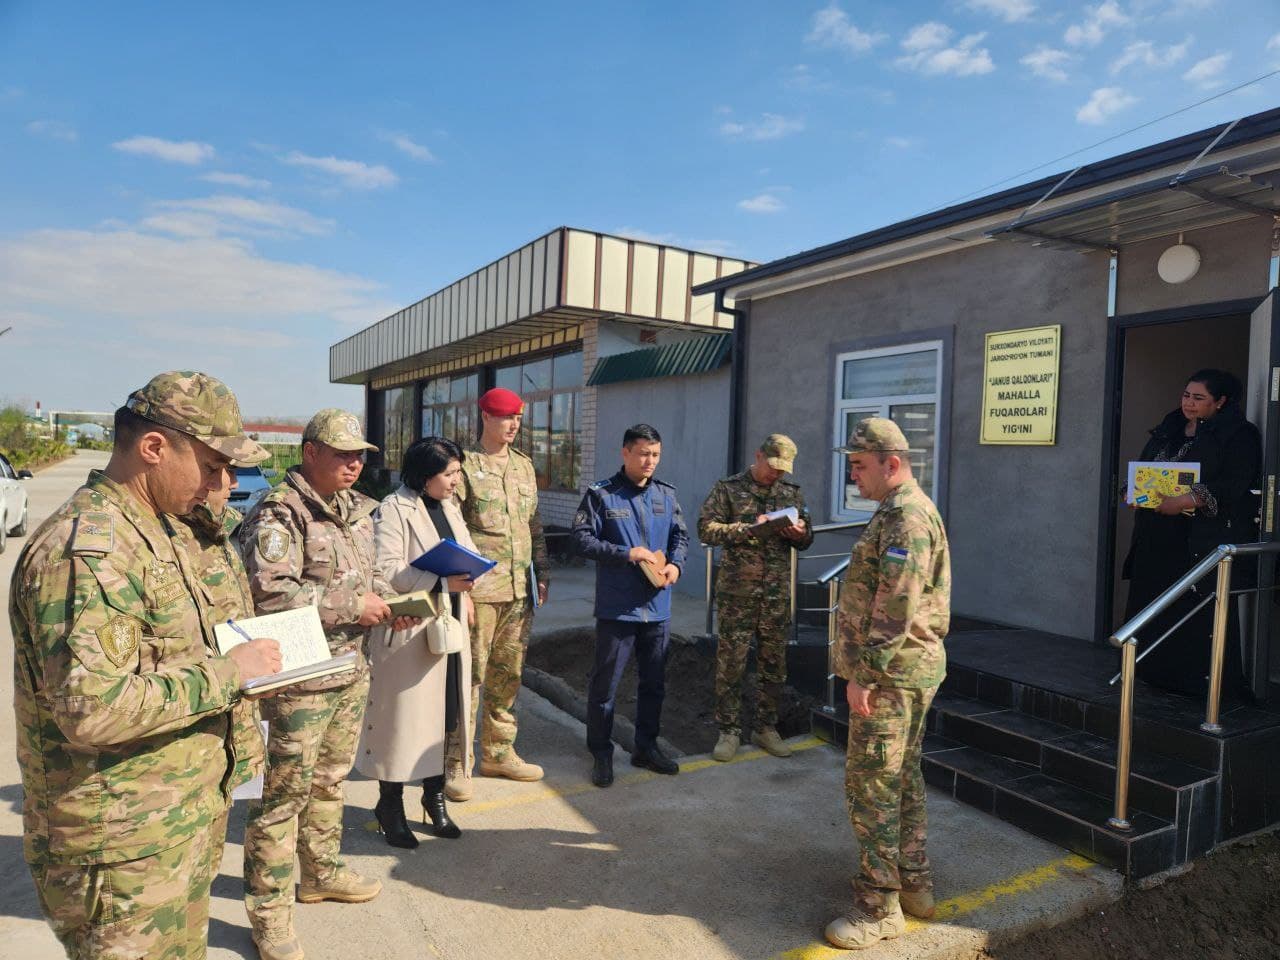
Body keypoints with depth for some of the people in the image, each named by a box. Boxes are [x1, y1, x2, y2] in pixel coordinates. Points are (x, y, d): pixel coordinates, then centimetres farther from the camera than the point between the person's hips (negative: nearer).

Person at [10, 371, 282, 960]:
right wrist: (225, 673, -21)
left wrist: (233, 660, 4)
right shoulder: (86, 547, -23)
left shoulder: (142, 530, 9)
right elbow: (91, 709, -30)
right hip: (124, 853, -9)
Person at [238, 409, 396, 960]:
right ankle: (270, 910, 19)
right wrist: (352, 607, -22)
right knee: (285, 791, 3)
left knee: (331, 780, 22)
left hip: (352, 669, 8)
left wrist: (387, 602, 0)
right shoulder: (279, 512, -17)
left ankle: (320, 872, 41)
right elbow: (270, 593, -27)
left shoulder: (356, 509, 10)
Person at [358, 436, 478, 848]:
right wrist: (443, 582, -28)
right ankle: (390, 806, 21)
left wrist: (464, 591, 5)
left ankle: (434, 794, 32)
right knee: (404, 716, 3)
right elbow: (387, 570, -21)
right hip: (409, 631, -7)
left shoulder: (450, 508, 13)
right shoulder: (393, 511, -12)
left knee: (445, 713, 14)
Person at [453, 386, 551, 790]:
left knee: (508, 672, 13)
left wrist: (542, 574, 16)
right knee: (470, 673, -1)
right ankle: (457, 761, 12)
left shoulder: (523, 465, 15)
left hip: (519, 589, 6)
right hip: (479, 588, -6)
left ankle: (498, 752, 27)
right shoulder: (465, 464, -4)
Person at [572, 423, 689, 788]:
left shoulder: (666, 494, 9)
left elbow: (681, 536, 14)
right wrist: (626, 554, -18)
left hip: (657, 607, 5)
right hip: (617, 606, -5)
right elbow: (582, 538, -10)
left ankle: (646, 746, 31)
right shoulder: (601, 494, -6)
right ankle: (601, 753, 19)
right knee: (605, 683, 4)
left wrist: (675, 564, -6)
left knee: (654, 682, 15)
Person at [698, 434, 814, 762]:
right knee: (731, 660, 2)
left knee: (774, 661, 10)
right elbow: (706, 529, -9)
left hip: (778, 591, 4)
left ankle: (766, 728, 24)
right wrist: (749, 529, -20)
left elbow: (806, 540, 16)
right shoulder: (728, 488, -1)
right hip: (737, 590, -4)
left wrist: (801, 534, -9)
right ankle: (729, 730, 15)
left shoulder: (792, 493, 10)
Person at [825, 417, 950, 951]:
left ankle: (879, 907, 10)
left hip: (892, 673, -11)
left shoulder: (906, 516, -20)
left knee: (871, 786, -2)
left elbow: (895, 607, -25)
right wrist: (865, 667, 21)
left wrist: (863, 675, -21)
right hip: (906, 670, 11)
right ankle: (914, 882, 32)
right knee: (902, 776, 19)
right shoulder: (903, 511, 14)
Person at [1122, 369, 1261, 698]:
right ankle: (1155, 672, 18)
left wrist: (1187, 501, -23)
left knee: (1202, 610, -5)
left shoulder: (1238, 435, -2)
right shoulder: (1168, 430, 18)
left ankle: (1203, 680, 5)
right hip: (1159, 536, 7)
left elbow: (1234, 485, -14)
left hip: (1206, 540, -6)